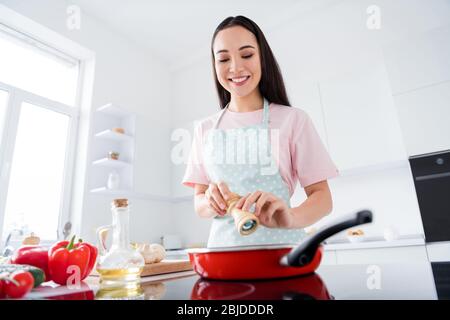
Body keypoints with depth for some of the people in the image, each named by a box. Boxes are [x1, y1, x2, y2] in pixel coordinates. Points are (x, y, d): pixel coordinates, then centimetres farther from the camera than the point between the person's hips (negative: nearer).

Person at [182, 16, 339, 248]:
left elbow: (322, 197, -3)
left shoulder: (293, 120, -1)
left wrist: (292, 217, -22)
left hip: (280, 243, -2)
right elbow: (199, 203, 7)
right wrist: (213, 202, -14)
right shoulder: (205, 129, 7)